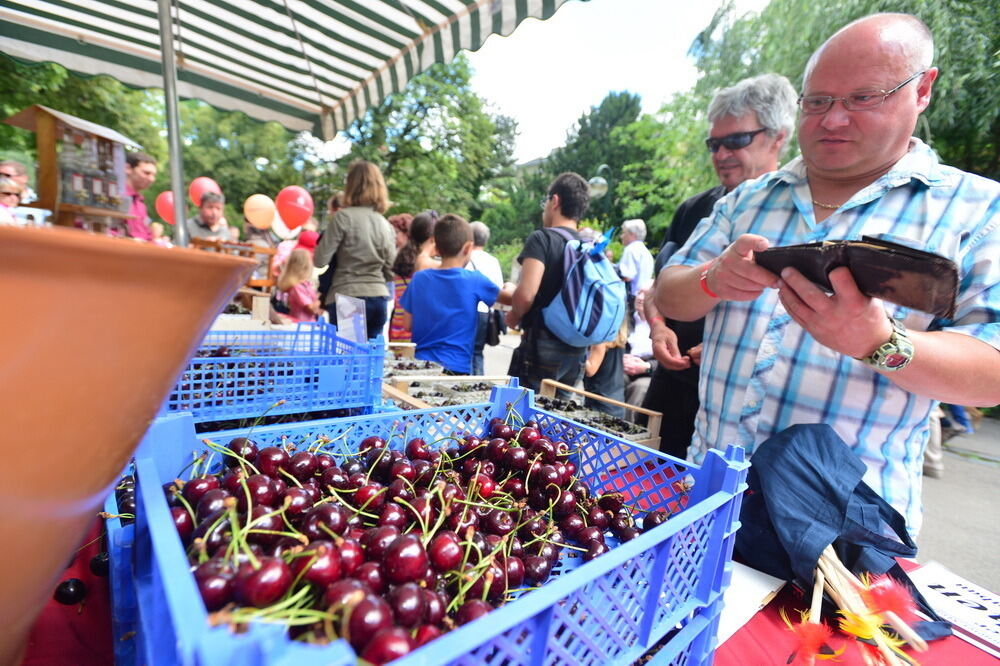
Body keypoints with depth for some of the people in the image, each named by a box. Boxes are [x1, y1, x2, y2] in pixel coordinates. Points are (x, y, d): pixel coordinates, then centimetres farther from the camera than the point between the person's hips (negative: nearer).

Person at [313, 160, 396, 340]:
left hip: (347, 299, -5)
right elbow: (390, 272, 11)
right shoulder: (385, 224, 8)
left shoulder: (343, 217, -6)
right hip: (379, 299, 5)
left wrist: (323, 239, 12)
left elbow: (320, 261, -6)